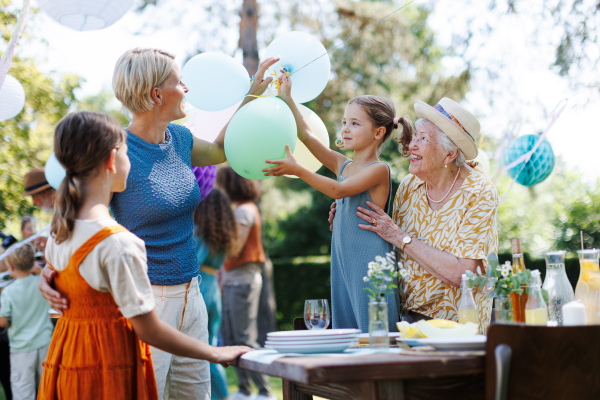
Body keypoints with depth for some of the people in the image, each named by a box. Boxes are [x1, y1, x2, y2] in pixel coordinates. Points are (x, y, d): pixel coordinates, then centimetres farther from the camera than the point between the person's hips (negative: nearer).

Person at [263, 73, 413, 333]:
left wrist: (297, 170, -25)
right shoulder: (342, 165, 13)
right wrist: (287, 99, 7)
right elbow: (307, 136, 11)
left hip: (369, 263, -8)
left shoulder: (379, 169, -8)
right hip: (343, 261, 8)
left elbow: (339, 190, -20)